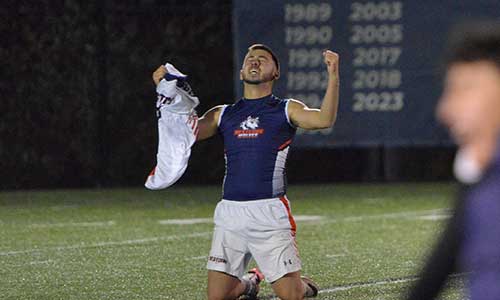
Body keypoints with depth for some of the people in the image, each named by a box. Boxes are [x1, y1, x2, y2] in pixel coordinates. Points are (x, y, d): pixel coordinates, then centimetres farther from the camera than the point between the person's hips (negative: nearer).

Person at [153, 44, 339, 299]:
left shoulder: (286, 110, 7)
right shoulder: (223, 115, 16)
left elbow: (324, 120, -11)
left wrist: (333, 75, -22)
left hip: (269, 212, -3)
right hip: (230, 212, 3)